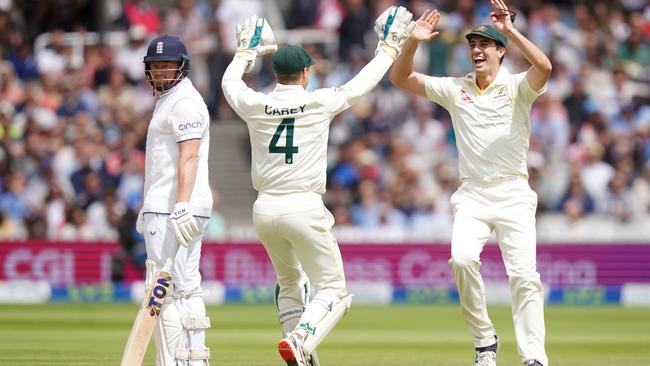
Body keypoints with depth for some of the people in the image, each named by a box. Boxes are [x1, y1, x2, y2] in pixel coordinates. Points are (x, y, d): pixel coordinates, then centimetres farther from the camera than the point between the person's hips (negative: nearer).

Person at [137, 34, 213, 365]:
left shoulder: (185, 102, -11)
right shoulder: (166, 101, 21)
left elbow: (189, 157, -22)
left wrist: (181, 207, -32)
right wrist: (146, 210, 30)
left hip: (175, 211, -11)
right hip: (163, 210, 11)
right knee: (186, 289, 11)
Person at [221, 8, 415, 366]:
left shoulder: (255, 106, 1)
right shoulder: (319, 103, -6)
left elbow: (229, 82, 23)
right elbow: (361, 84, 8)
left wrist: (246, 51, 40)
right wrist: (389, 47, 22)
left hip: (265, 209, 4)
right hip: (304, 207, -4)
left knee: (289, 282, 24)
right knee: (332, 289, 2)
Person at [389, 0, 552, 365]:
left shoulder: (516, 87, -1)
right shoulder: (455, 89, 10)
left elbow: (544, 67, -22)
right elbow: (400, 78, 7)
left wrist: (511, 30, -27)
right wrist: (413, 43, -9)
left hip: (513, 195, -2)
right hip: (472, 195, 2)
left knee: (524, 274, -11)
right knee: (462, 258, -22)